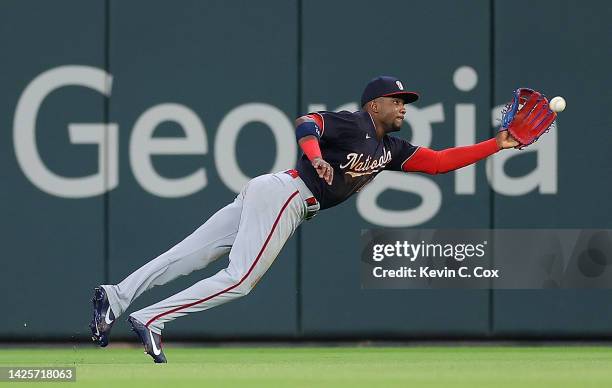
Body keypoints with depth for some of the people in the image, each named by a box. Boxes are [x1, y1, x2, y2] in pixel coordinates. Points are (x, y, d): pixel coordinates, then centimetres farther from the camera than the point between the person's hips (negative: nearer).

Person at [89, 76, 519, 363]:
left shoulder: (389, 149, 20)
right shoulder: (352, 125, -5)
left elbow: (438, 161, 19)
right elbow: (306, 124, -19)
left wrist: (497, 145, 14)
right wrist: (316, 157, -39)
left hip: (276, 199, 8)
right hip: (284, 193, -8)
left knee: (191, 255, -3)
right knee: (239, 279, -16)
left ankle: (116, 298, -12)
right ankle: (150, 319, -19)